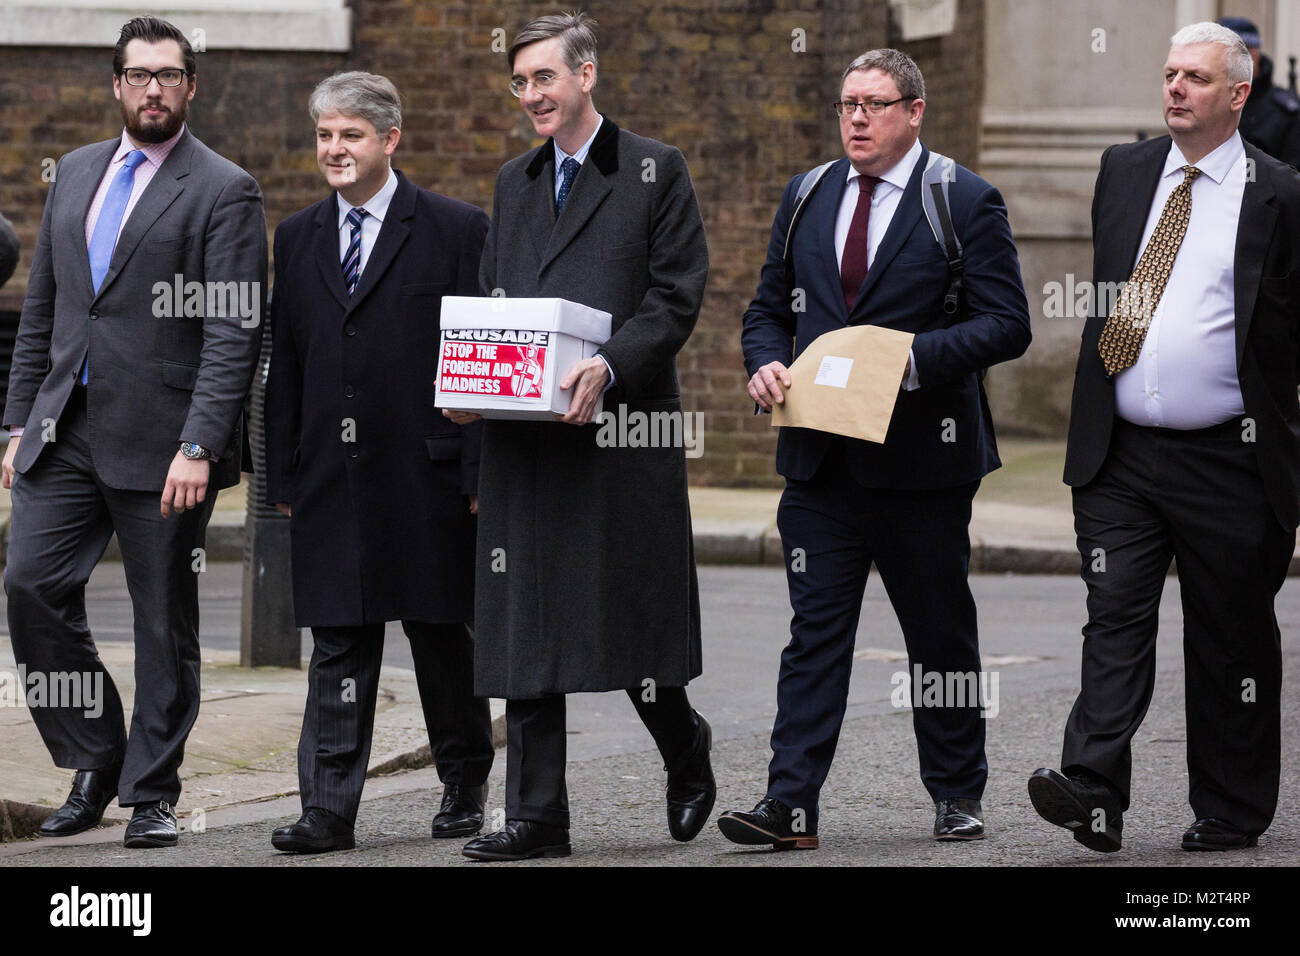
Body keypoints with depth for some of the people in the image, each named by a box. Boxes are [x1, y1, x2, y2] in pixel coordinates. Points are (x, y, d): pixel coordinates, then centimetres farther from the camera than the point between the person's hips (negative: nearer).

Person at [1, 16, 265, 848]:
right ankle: (94, 763, 12)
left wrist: (199, 446, -20)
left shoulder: (224, 191, -5)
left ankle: (152, 793, 12)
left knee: (165, 621, 2)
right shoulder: (76, 173, 14)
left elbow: (233, 335, -12)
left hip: (160, 441, -5)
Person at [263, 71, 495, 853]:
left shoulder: (456, 230, -1)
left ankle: (465, 787, 24)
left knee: (443, 637, 8)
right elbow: (285, 364, 13)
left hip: (428, 472, -3)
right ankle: (330, 811, 0)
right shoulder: (299, 237, 12)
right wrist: (282, 474, 7)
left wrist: (480, 472, -8)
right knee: (338, 645, 1)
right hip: (331, 479, 3)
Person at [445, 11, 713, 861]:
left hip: (623, 426, -5)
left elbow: (677, 295, -6)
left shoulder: (655, 171, 1)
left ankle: (686, 753, 28)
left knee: (635, 624, 0)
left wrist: (609, 366, -21)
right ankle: (536, 817, 3)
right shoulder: (515, 182, 18)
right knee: (526, 624, 1)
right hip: (525, 439, 5)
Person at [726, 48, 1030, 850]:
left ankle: (958, 795, 21)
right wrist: (766, 364, -4)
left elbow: (1007, 324, -8)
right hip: (821, 455, 3)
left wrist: (914, 356, -21)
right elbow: (770, 308, 18)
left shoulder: (966, 203, -3)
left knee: (941, 633, 8)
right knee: (815, 628, -3)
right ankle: (791, 804, -7)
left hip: (923, 457, -3)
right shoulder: (807, 198, 13)